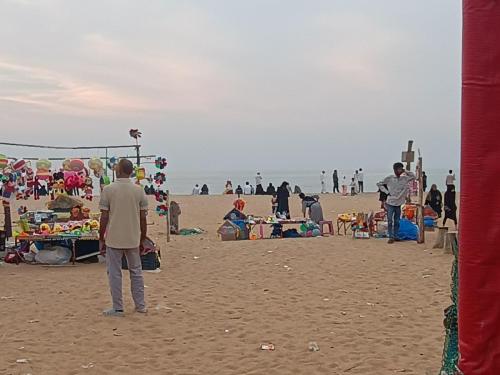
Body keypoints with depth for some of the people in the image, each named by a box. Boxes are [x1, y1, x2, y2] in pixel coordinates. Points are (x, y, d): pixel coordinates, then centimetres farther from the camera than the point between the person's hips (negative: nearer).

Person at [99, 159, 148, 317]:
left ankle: (118, 308, 9)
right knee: (136, 271, 14)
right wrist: (142, 240, 12)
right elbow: (143, 218, 2)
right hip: (133, 239, 3)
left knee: (115, 273, 6)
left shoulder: (108, 190, -8)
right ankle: (140, 305, 20)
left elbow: (104, 218, -7)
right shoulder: (139, 191, -1)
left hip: (113, 239, -3)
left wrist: (101, 240, 3)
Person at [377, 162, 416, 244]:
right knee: (390, 221, -5)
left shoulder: (404, 178, 4)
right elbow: (379, 184, 3)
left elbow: (413, 176, 2)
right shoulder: (389, 178, -4)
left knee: (397, 221, 9)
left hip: (399, 203, 4)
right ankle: (391, 237, -2)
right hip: (390, 203, -4)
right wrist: (386, 192, -5)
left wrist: (405, 171, -8)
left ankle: (395, 236, 18)